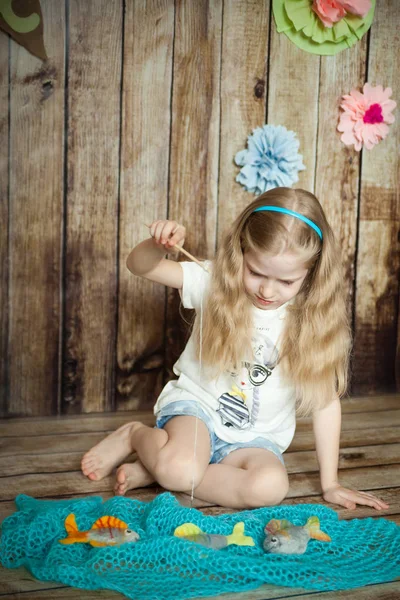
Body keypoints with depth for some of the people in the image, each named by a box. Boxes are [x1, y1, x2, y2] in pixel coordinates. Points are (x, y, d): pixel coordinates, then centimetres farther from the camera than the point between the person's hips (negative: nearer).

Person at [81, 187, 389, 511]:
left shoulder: (314, 320, -10)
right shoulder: (217, 281, -10)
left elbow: (326, 399, -7)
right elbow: (140, 266, -8)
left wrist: (330, 484, -6)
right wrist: (159, 244, -33)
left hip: (255, 436, 2)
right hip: (196, 403, -1)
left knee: (270, 486, -31)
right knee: (179, 468, -34)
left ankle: (157, 471, -14)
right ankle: (135, 435, 2)